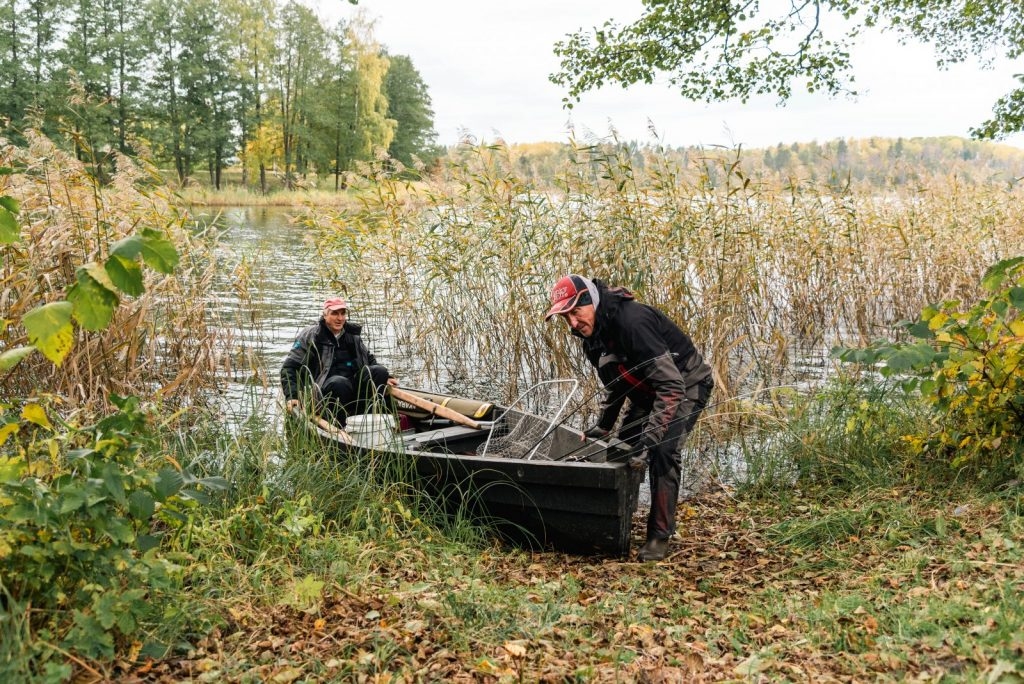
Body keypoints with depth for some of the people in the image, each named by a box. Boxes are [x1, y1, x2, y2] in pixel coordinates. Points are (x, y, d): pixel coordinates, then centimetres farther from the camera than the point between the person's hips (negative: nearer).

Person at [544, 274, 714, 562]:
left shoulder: (632, 322, -36)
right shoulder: (593, 333, -6)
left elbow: (672, 386, -39)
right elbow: (615, 382, 12)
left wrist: (649, 439, -42)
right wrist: (603, 426, 8)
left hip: (686, 385, -9)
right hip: (646, 391, 9)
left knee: (663, 452, -23)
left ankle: (660, 535, -12)